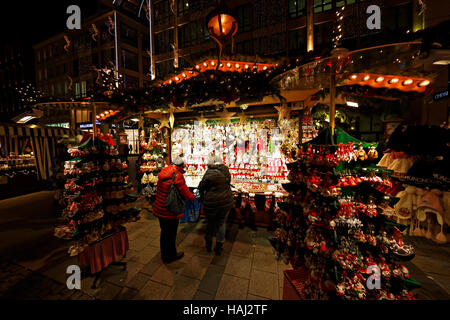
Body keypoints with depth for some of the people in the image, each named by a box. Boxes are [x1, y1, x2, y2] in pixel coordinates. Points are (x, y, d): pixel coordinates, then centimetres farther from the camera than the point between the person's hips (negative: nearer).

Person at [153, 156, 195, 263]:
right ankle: (170, 256, 34)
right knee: (171, 234, 13)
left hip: (160, 209, 8)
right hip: (170, 211, -8)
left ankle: (164, 255, 43)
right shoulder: (178, 175, -23)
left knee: (164, 232, 24)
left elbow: (158, 188, 12)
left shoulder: (163, 173, 2)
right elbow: (185, 193, -19)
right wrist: (193, 197, 3)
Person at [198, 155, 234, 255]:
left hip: (211, 203, -3)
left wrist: (202, 197, 12)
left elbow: (201, 187, -7)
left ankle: (208, 245, 39)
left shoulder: (210, 172, -15)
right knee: (222, 224, 19)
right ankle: (219, 247, 31)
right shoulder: (226, 170, -2)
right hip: (226, 202, 4)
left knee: (210, 224, 19)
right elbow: (228, 183, 8)